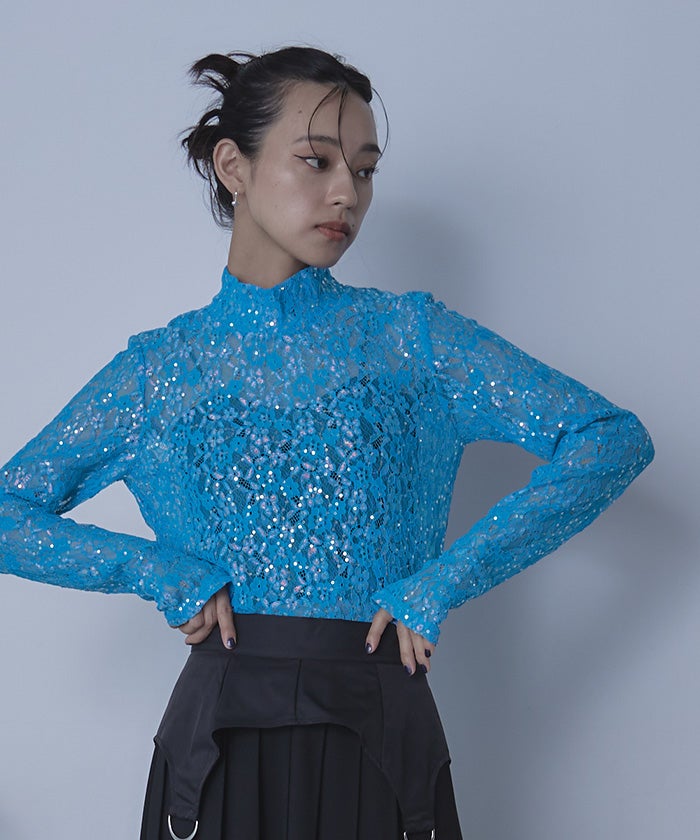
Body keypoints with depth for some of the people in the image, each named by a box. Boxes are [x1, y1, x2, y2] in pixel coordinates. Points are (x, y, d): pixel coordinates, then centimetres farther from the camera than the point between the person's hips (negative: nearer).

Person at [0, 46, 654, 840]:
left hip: (382, 736, 0)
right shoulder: (160, 367, 3)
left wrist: (443, 581, -10)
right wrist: (159, 571, -10)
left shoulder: (410, 334, 1)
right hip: (221, 737, 0)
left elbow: (614, 438, -5)